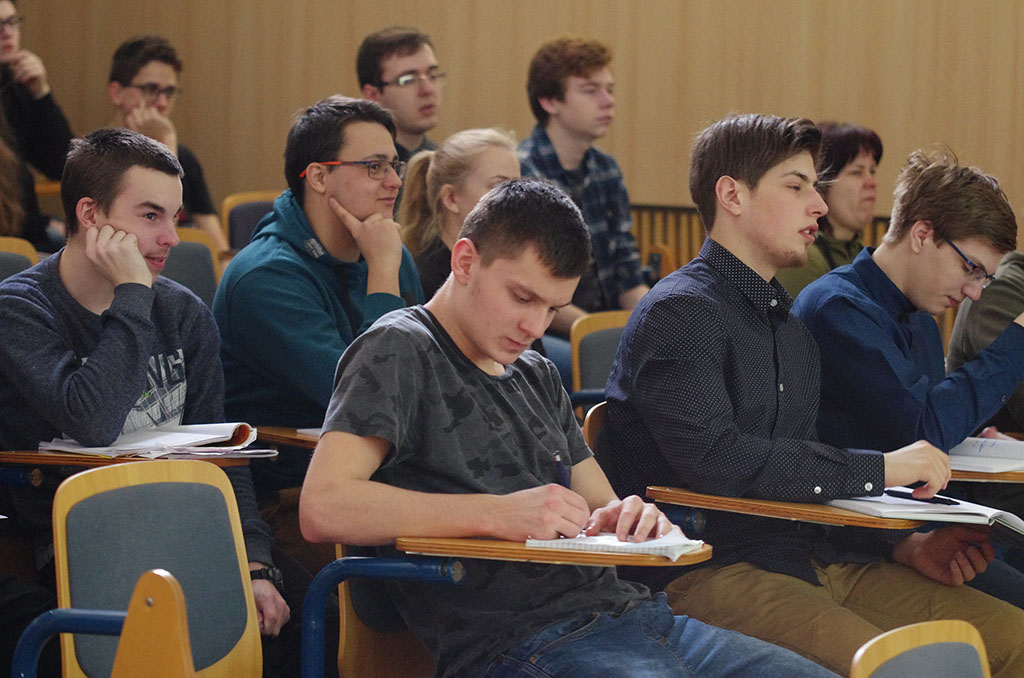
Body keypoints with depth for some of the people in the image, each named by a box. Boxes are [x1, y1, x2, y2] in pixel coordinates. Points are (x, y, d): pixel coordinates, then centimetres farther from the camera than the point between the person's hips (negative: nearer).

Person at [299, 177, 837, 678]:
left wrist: (627, 519, 2)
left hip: (628, 609, 9)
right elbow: (323, 509, -15)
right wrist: (499, 514, -18)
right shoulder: (400, 351, 0)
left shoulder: (536, 375, 26)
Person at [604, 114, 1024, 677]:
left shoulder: (791, 329, 24)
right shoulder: (679, 312, -6)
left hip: (814, 559, 9)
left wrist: (904, 546, 6)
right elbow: (715, 459, -20)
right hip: (710, 565, -8)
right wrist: (878, 469, -14)